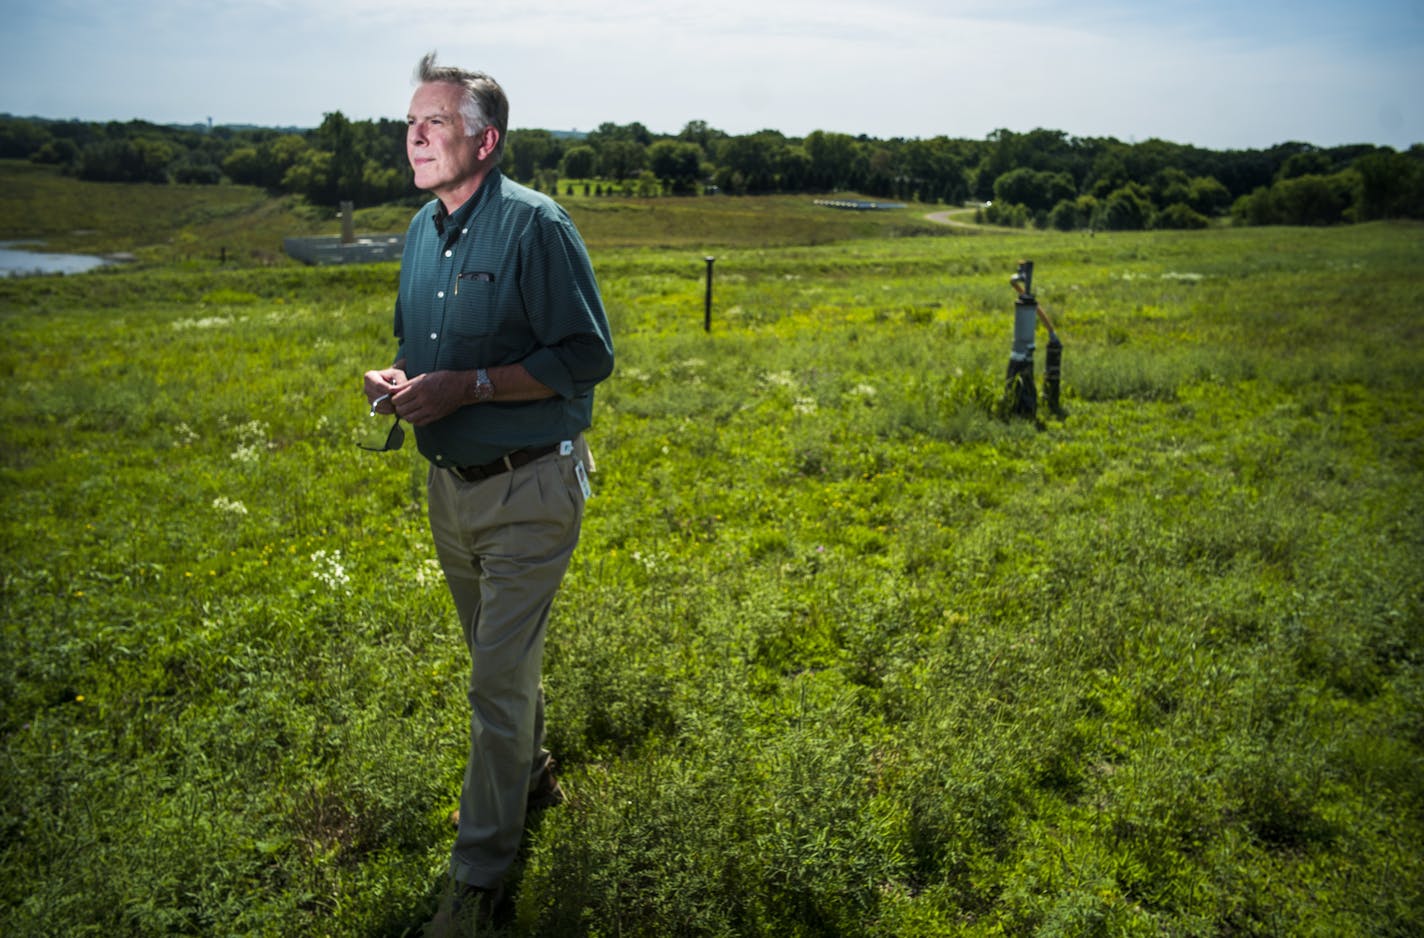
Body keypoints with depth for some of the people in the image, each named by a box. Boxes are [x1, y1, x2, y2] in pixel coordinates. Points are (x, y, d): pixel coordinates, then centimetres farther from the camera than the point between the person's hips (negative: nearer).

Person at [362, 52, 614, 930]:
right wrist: (395, 380, -2)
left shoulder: (535, 226, -16)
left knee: (501, 677, -1)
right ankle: (531, 775, 46)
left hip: (527, 489, -7)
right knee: (502, 657, 22)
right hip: (450, 485, 7)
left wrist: (467, 386, -23)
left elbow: (588, 356, -19)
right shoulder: (421, 231, 8)